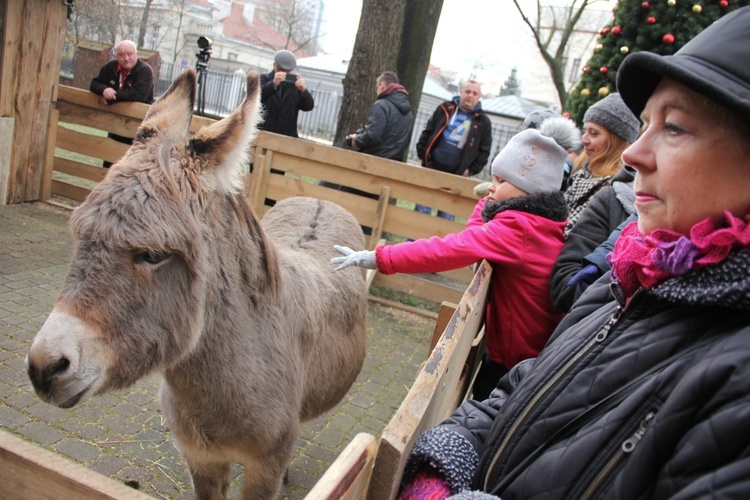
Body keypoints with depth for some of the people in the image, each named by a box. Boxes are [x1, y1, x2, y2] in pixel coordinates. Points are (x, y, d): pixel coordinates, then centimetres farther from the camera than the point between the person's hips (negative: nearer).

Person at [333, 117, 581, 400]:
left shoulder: (518, 228, -25)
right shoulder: (549, 225, 4)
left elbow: (451, 250, -35)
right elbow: (478, 235, 6)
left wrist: (377, 258, -35)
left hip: (511, 363, -9)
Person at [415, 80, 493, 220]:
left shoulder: (483, 122, 3)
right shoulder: (445, 109, 7)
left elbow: (484, 151, 4)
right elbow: (427, 133, 9)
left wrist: (471, 170, -5)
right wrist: (423, 155, 0)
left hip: (455, 177, -1)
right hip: (432, 169, 1)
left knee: (446, 215, 6)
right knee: (422, 210, 4)